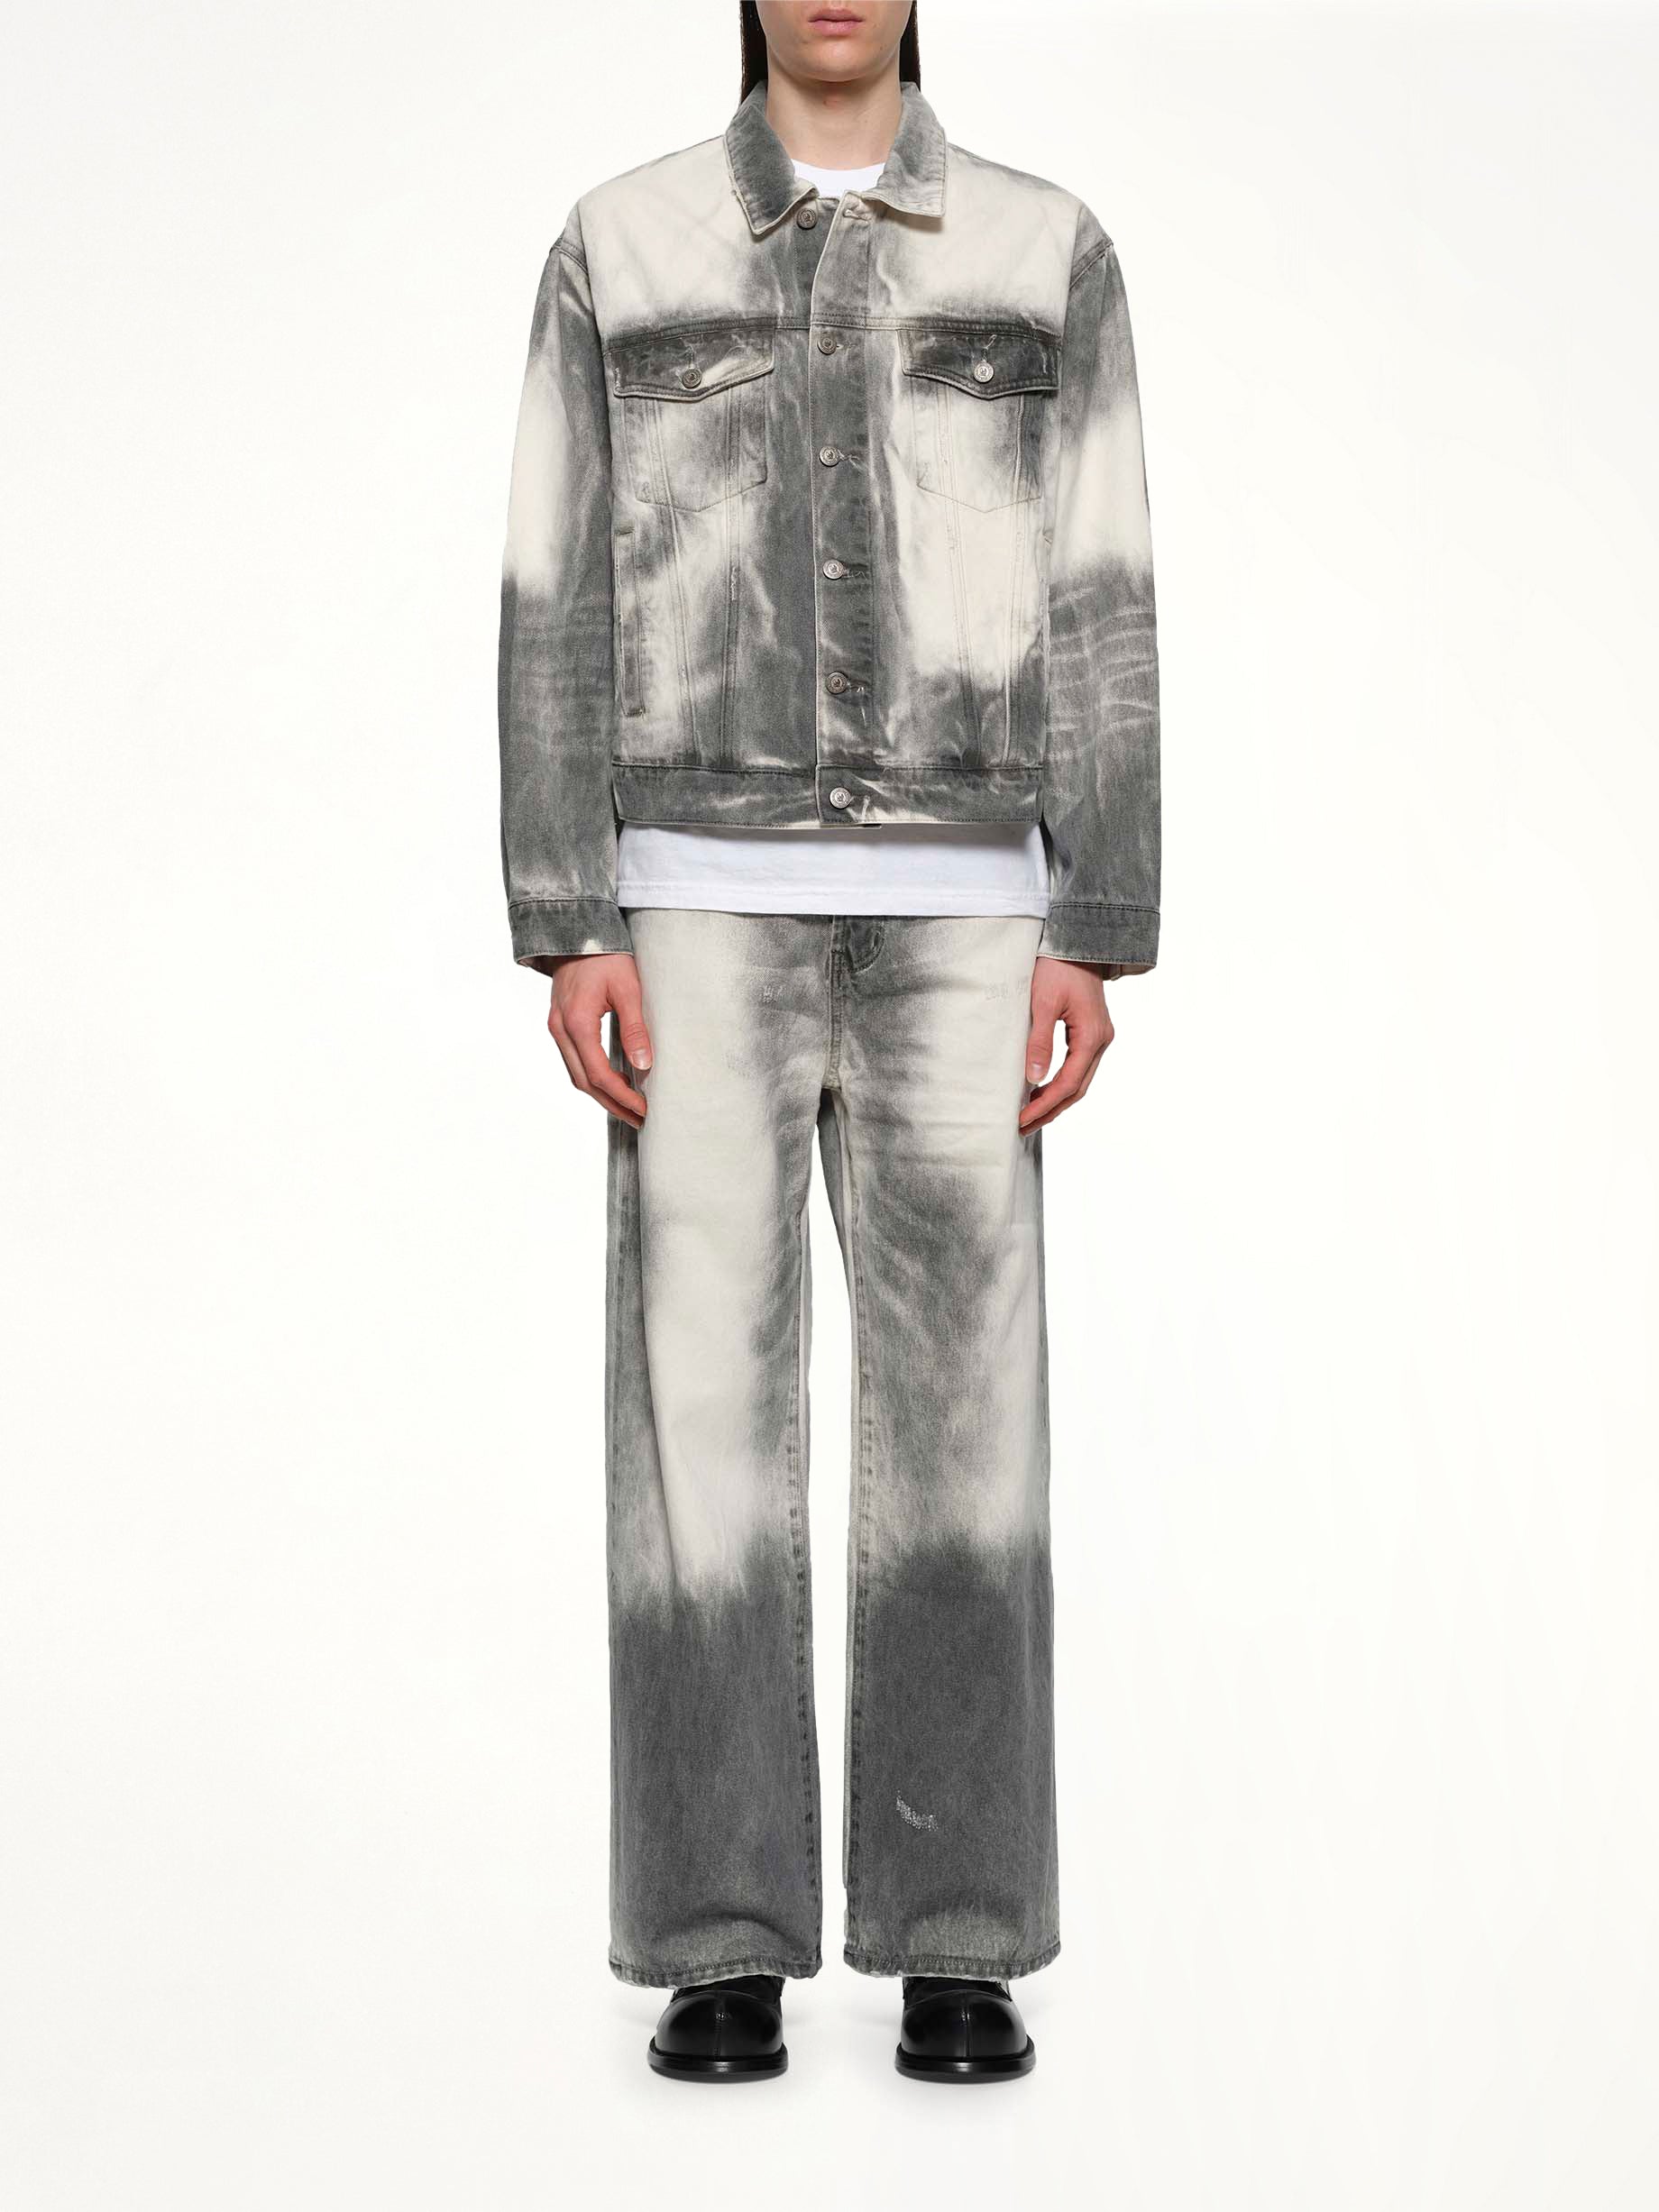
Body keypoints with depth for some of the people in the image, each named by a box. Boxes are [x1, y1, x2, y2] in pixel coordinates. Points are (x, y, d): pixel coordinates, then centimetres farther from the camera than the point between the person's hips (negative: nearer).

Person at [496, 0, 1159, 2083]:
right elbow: (559, 612, 3)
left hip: (947, 917, 1)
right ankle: (723, 1952, 7)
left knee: (959, 1423, -2)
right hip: (704, 908, 0)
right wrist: (567, 940, -7)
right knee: (704, 1416, -4)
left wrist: (1092, 945, -5)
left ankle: (953, 1948, 9)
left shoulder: (1049, 259, 9)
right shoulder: (615, 253, 8)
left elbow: (1099, 621, 5)